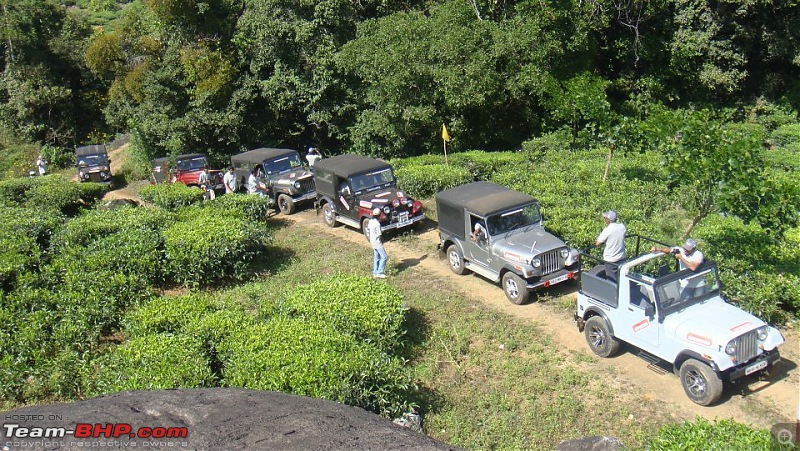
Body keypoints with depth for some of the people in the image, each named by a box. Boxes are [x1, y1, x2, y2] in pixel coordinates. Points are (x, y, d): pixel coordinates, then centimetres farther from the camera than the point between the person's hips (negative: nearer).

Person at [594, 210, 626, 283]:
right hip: (621, 258, 5)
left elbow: (597, 243, -14)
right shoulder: (622, 227, -4)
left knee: (612, 281, 6)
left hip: (610, 260, -5)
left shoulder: (607, 230, -19)